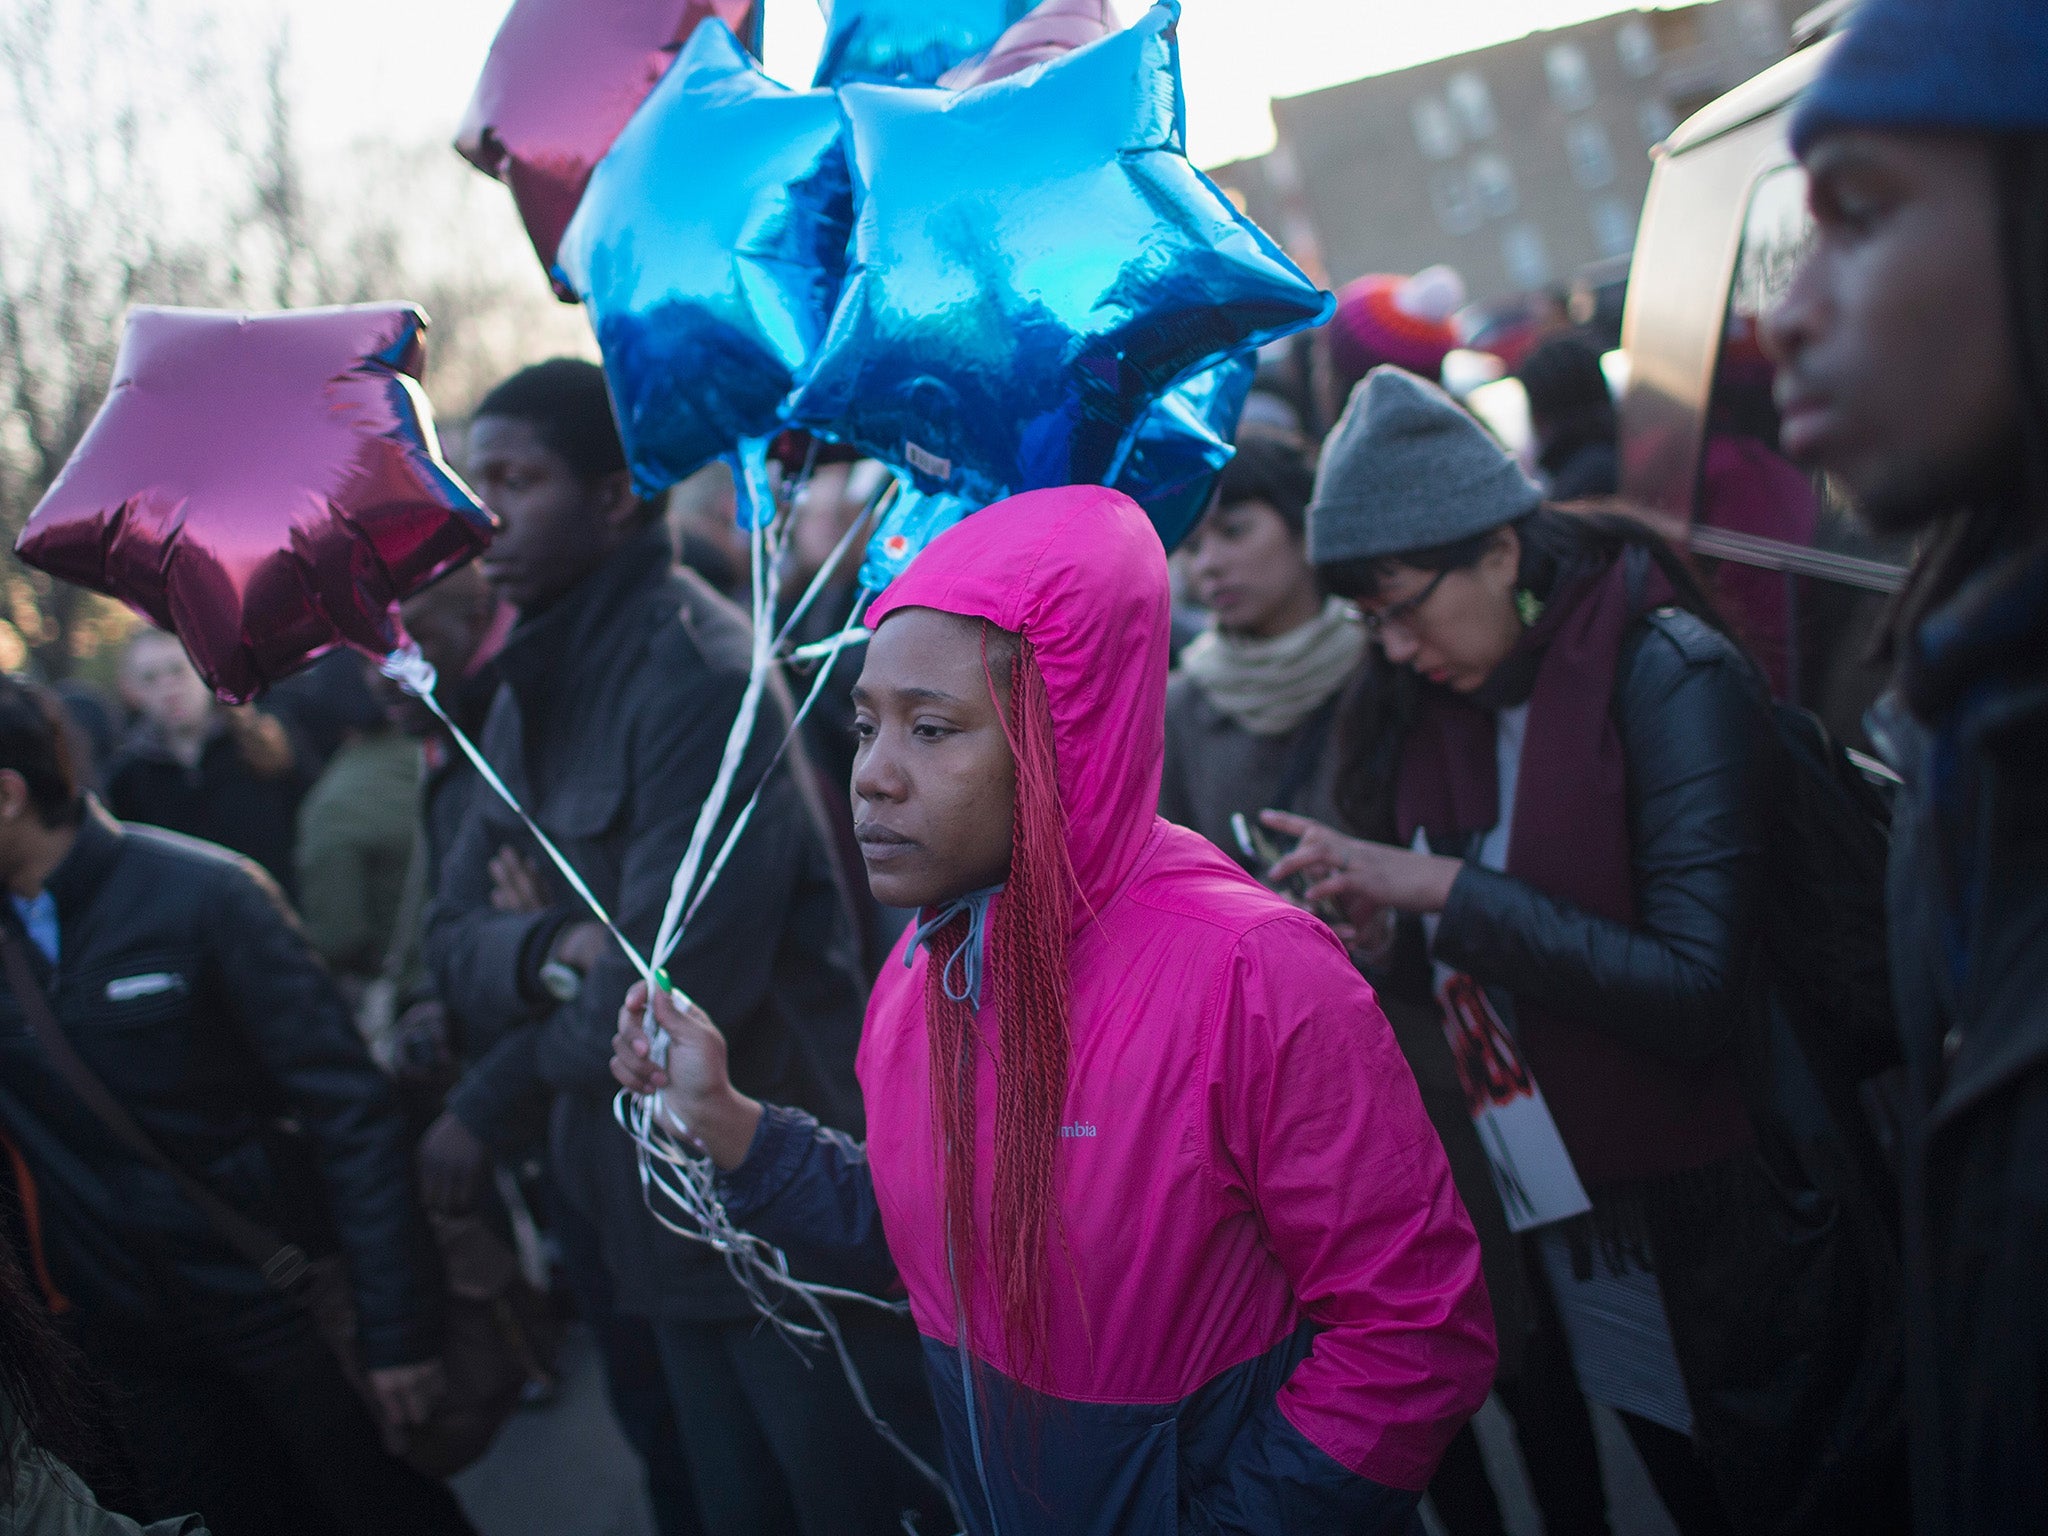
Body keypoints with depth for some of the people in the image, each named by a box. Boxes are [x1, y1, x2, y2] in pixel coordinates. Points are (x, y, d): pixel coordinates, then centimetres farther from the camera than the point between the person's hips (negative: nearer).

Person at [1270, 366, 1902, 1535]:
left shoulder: (1668, 677, -17)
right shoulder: (1439, 708, 4)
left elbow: (1692, 990, -25)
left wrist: (1446, 889, -24)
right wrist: (1394, 944, -10)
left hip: (1726, 1250, -6)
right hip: (1570, 1250, 6)